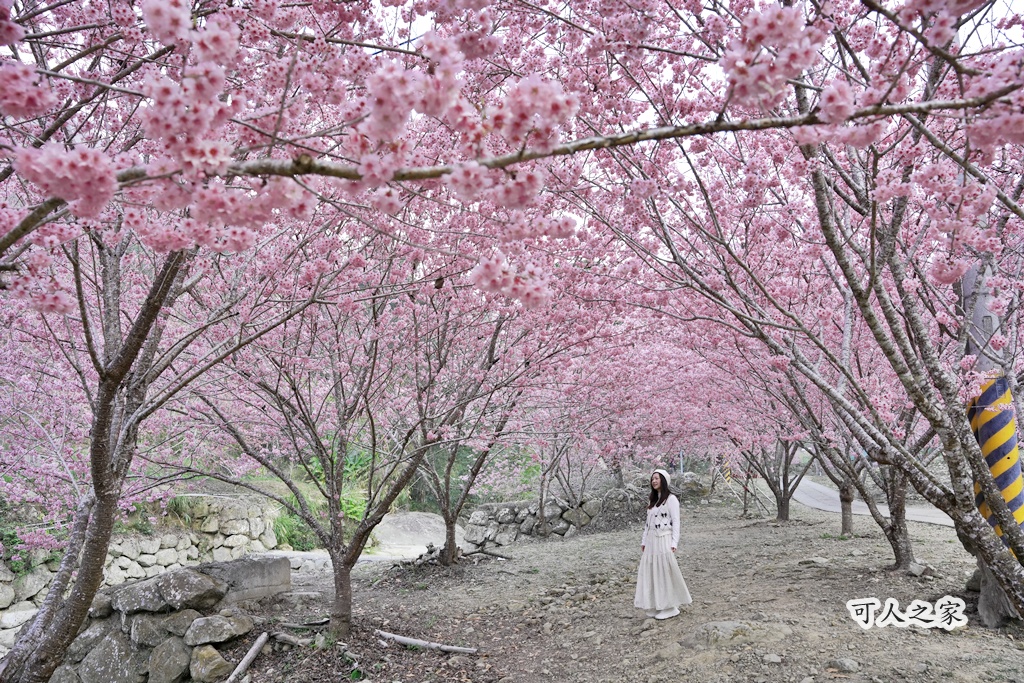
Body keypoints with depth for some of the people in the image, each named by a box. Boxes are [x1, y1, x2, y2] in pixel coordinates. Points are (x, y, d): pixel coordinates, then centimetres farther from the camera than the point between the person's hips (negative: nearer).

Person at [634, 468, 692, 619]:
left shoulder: (671, 499, -4)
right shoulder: (653, 500, 17)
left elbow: (676, 522, -9)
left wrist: (674, 543, -15)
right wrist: (644, 541, 14)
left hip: (664, 540, -7)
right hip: (651, 541, 7)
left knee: (665, 573, -4)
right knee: (651, 572, 7)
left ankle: (669, 608, 5)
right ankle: (656, 607, 14)